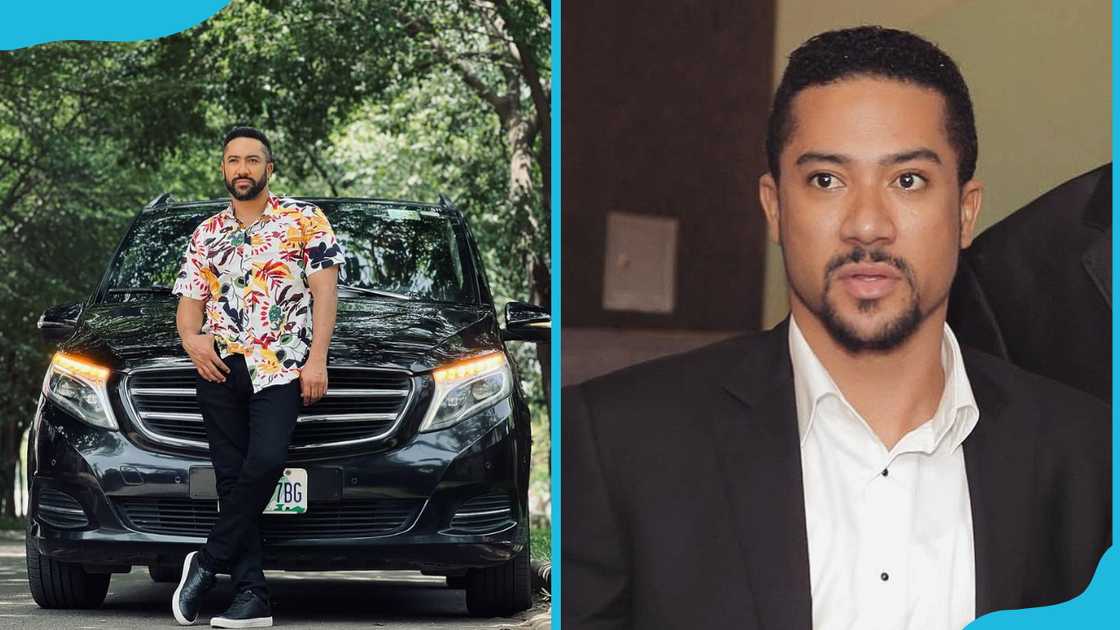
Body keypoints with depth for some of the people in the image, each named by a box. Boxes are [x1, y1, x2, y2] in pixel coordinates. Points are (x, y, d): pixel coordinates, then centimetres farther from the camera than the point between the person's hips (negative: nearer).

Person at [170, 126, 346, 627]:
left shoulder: (304, 220, 9)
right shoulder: (206, 234, 20)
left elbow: (324, 289, 3)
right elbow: (190, 302, 18)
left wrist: (316, 359, -7)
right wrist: (191, 337, -6)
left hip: (280, 368, -3)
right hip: (219, 365, 4)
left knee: (265, 462, -25)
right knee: (232, 477, -4)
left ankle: (208, 562, -14)